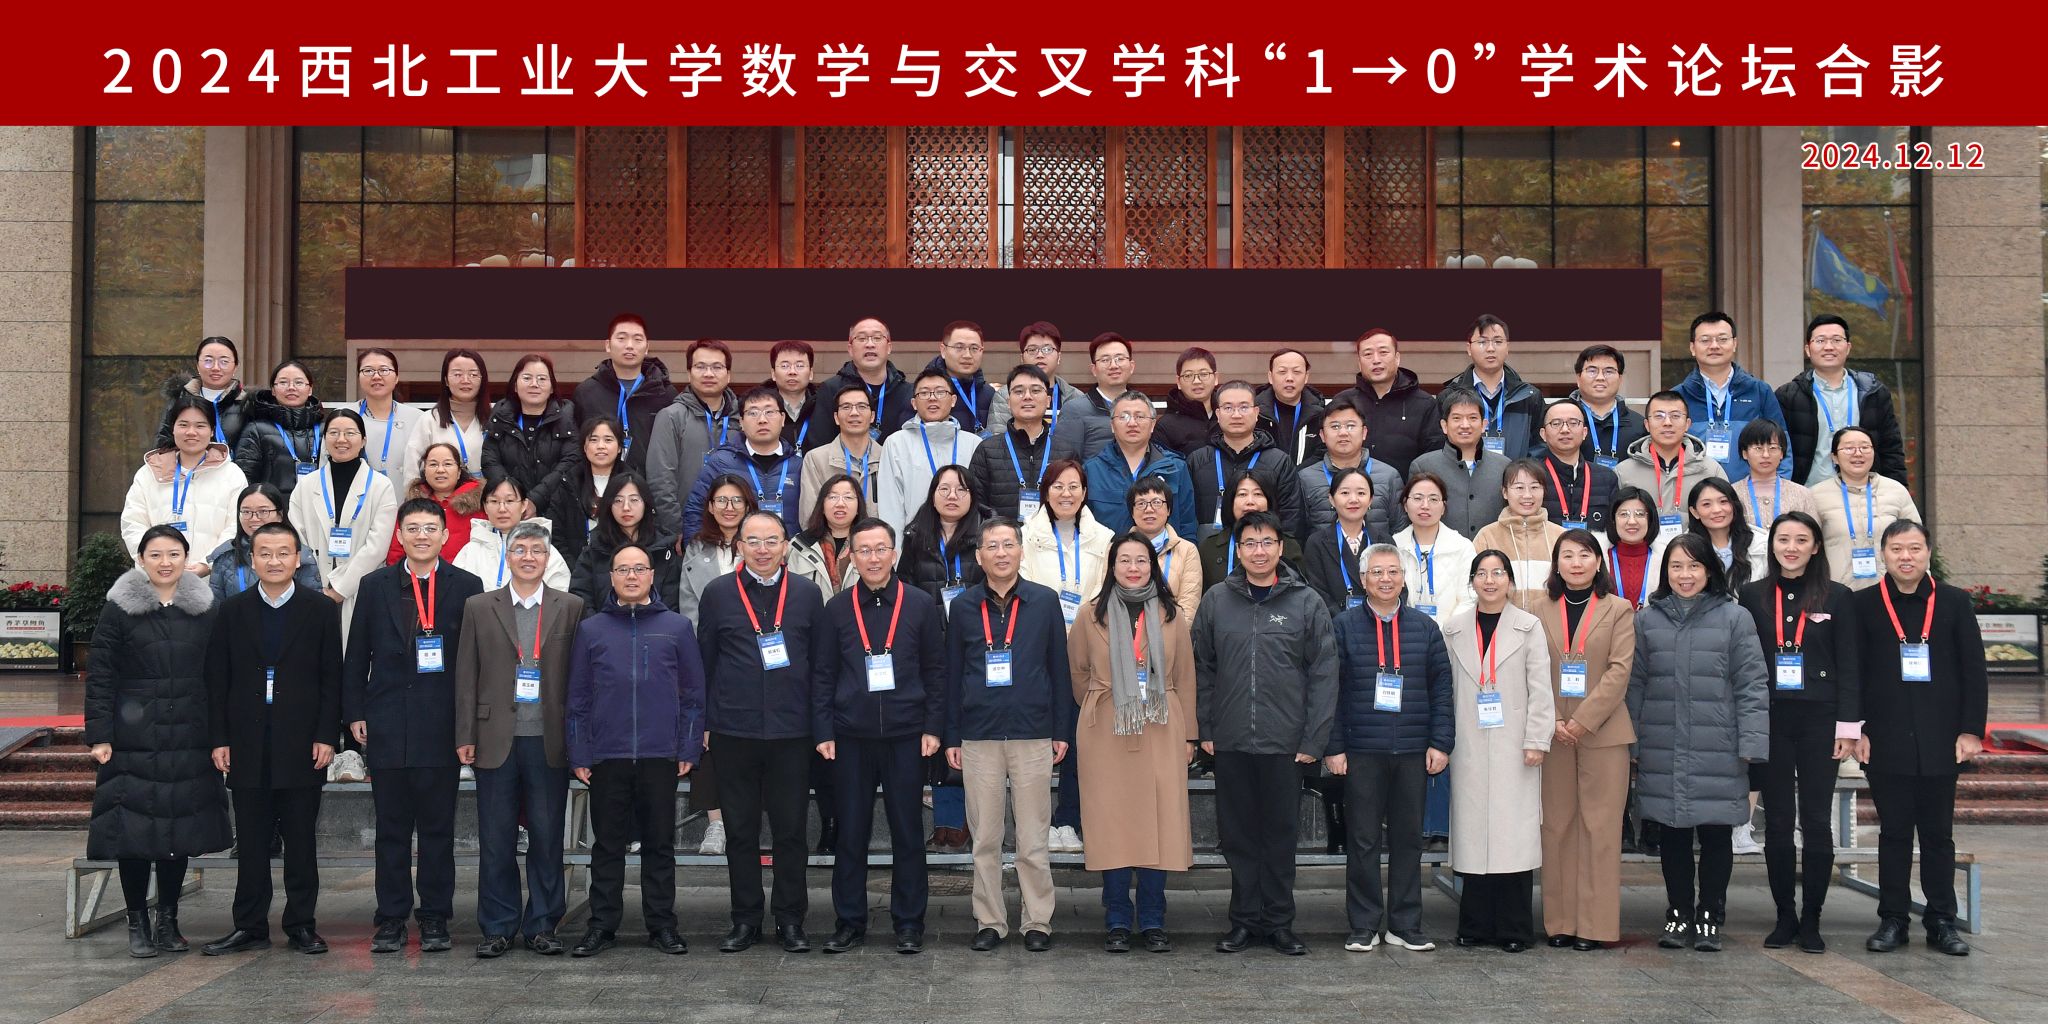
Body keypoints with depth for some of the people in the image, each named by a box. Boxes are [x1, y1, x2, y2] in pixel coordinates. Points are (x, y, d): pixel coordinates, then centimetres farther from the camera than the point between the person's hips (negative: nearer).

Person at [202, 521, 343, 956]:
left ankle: (302, 925, 12)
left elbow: (332, 677, 1)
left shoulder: (322, 610, 2)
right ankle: (250, 926, 13)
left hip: (303, 746, -1)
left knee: (300, 840, 5)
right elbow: (216, 679, 6)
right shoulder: (233, 611, 7)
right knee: (251, 840, 6)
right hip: (248, 747, 2)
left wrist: (326, 736, -6)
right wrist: (219, 739, -1)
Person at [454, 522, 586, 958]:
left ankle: (542, 925, 15)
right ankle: (498, 928, 13)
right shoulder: (479, 608, 7)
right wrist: (465, 737, 0)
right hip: (496, 740, 1)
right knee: (496, 840, 5)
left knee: (547, 838, 4)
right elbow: (466, 676, 6)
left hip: (549, 742, 0)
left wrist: (577, 737, -1)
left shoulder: (571, 608, 5)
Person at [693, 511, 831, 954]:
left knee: (791, 829, 4)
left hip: (791, 732, 0)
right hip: (734, 731, 0)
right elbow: (704, 662, 7)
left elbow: (824, 664, 6)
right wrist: (704, 722, 2)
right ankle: (745, 921, 16)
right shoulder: (718, 594, 5)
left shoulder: (807, 594, 6)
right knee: (740, 830, 7)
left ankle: (790, 920, 14)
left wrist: (822, 725, 0)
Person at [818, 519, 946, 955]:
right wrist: (823, 731, -1)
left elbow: (936, 670, 4)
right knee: (851, 832, 5)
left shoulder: (921, 605, 3)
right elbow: (824, 674, 6)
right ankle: (850, 921, 15)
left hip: (905, 736, -1)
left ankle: (909, 923, 13)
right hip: (851, 738, 1)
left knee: (907, 831, 4)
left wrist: (933, 727, -2)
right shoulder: (837, 608, 5)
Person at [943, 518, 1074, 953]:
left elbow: (1059, 668, 6)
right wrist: (951, 737, 6)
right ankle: (990, 921, 14)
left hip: (1032, 735, -1)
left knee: (1033, 839, 2)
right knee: (985, 838, 6)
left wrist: (1062, 731, 3)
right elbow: (952, 673, 9)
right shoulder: (963, 606, 6)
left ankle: (1038, 922, 11)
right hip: (978, 737, 1)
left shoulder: (1044, 601, 4)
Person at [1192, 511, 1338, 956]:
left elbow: (1324, 674, -2)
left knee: (1280, 833, 6)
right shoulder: (1216, 601, 4)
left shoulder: (1306, 603, -1)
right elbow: (1202, 669, 8)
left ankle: (1279, 922, 17)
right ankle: (1245, 918, 18)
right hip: (1230, 742, 2)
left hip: (1284, 743, -1)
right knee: (1238, 834, 8)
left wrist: (1314, 739, -7)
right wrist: (1204, 729, 2)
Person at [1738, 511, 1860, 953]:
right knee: (1777, 821, 5)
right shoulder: (1753, 596, 5)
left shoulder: (1836, 597, 2)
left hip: (1819, 721, -1)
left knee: (1816, 821, 1)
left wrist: (1848, 725, -5)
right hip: (1770, 721, 1)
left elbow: (1849, 665, 1)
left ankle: (1811, 920, 9)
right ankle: (1785, 916, 14)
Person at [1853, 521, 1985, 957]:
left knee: (1938, 834, 7)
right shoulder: (1864, 604, 3)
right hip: (1887, 741, -1)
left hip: (1940, 741, 1)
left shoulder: (1954, 602, 5)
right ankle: (1892, 919, 11)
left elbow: (1973, 671, 4)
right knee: (1893, 832, 5)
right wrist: (1855, 729, -5)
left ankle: (1941, 921, 14)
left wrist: (1971, 730, -3)